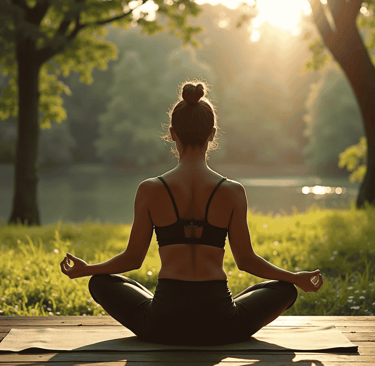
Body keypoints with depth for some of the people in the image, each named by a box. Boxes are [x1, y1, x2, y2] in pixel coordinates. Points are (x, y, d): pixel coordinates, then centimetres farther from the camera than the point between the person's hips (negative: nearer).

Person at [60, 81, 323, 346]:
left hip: (162, 326, 0)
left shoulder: (150, 190, -3)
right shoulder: (232, 192, -3)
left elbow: (133, 258, 5)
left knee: (101, 283, 28)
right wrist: (298, 278, 19)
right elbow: (246, 260, 4)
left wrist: (85, 269, 24)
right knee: (284, 289, 27)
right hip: (220, 327, 0)